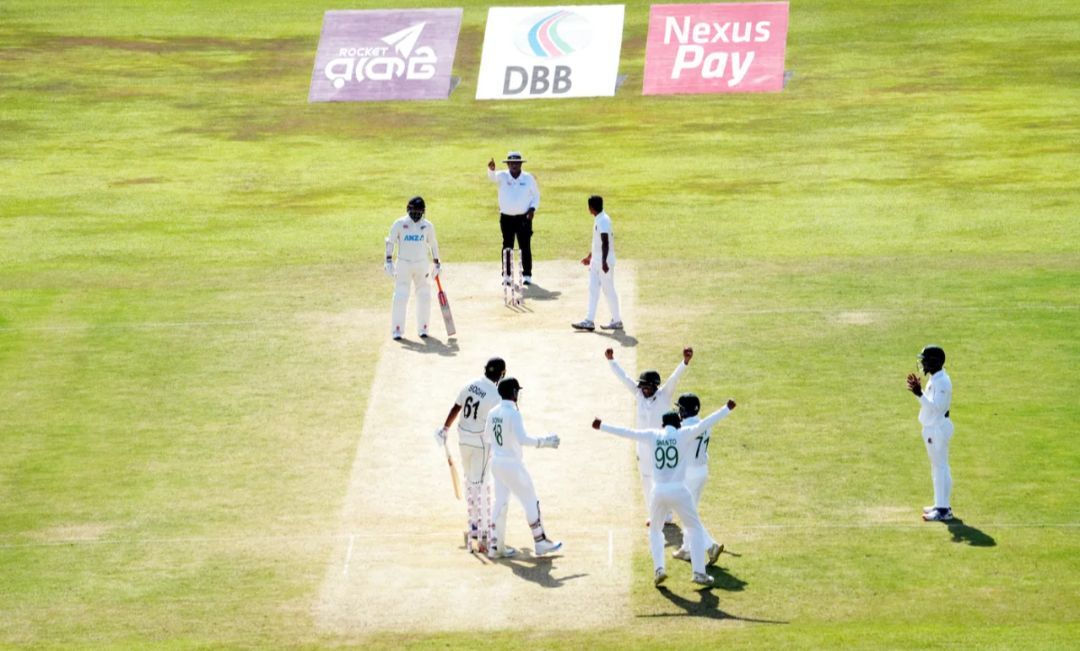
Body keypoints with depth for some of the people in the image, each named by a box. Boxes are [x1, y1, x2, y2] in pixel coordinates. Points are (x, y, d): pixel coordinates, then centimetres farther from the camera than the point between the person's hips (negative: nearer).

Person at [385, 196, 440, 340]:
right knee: (400, 297, -8)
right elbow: (390, 242, 0)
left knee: (424, 296, 2)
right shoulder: (399, 224, -4)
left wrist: (437, 264, 14)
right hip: (403, 264, -2)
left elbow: (433, 244, 13)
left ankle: (423, 328, 14)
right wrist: (389, 262, -7)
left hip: (422, 265, 2)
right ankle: (397, 330, -2)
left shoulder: (428, 226, 3)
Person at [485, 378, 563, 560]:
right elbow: (523, 439, -28)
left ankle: (496, 546, 14)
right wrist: (544, 442, -20)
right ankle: (540, 542, 13)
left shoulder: (493, 413, 3)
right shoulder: (513, 414, -20)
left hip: (496, 462, 7)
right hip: (512, 464, -7)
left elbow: (486, 434, 18)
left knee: (500, 502, 14)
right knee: (530, 502, 6)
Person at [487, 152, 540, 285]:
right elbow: (493, 177, -23)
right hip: (506, 217, 0)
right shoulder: (502, 176, -1)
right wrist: (491, 169, -47)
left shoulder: (528, 178, 2)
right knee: (507, 247, 4)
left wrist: (532, 209, -6)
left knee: (525, 247, -1)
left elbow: (536, 195, 11)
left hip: (524, 218, 0)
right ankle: (506, 275, 11)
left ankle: (527, 275, 7)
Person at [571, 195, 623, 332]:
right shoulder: (598, 220, 12)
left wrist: (604, 262, -30)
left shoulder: (603, 220, -18)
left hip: (605, 261, -10)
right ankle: (589, 321, 7)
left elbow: (605, 242, -25)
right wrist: (590, 256, 29)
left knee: (609, 290, -1)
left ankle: (617, 321, 9)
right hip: (596, 261, 10)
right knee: (593, 289, 7)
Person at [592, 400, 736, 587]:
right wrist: (727, 409, -4)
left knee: (655, 530, 23)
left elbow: (626, 432, 9)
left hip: (658, 492, 2)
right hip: (679, 491, -2)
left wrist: (601, 426, 18)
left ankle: (659, 568, 6)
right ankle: (699, 572, 2)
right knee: (695, 529, 13)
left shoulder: (653, 435, 6)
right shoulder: (684, 434, 0)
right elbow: (705, 423, -8)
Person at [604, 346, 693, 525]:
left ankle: (666, 516, 15)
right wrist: (611, 361, -1)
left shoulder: (664, 395, -10)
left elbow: (675, 377, -23)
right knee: (647, 481, 11)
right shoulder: (639, 394, 1)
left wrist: (685, 361, -37)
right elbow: (623, 377, 3)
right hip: (643, 446, 4)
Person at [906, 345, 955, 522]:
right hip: (933, 427, 11)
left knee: (940, 467, -6)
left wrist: (919, 394, -33)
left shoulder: (941, 381, -21)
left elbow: (936, 406, -27)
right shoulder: (934, 379, 11)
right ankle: (941, 505, 26)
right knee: (937, 467, 17)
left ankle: (944, 511, -2)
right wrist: (918, 391, 7)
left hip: (938, 429, -11)